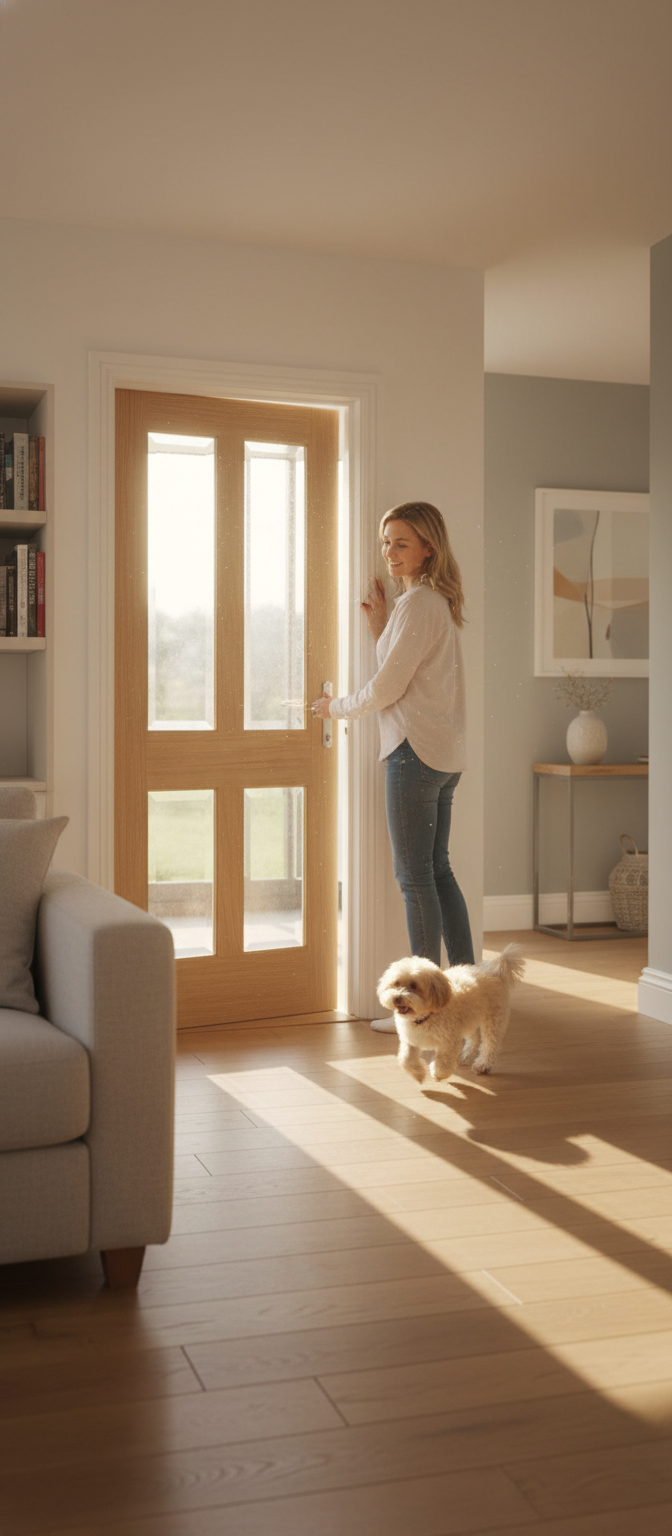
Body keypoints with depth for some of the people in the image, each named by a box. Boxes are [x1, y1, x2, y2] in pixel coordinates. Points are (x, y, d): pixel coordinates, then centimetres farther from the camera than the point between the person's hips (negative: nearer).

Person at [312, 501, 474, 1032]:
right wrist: (380, 626, 14)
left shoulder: (417, 602, -14)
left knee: (415, 876, -4)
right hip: (444, 754, 10)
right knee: (437, 870, 14)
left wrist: (334, 707, 3)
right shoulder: (438, 601, 16)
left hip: (416, 750, -10)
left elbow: (387, 688, -13)